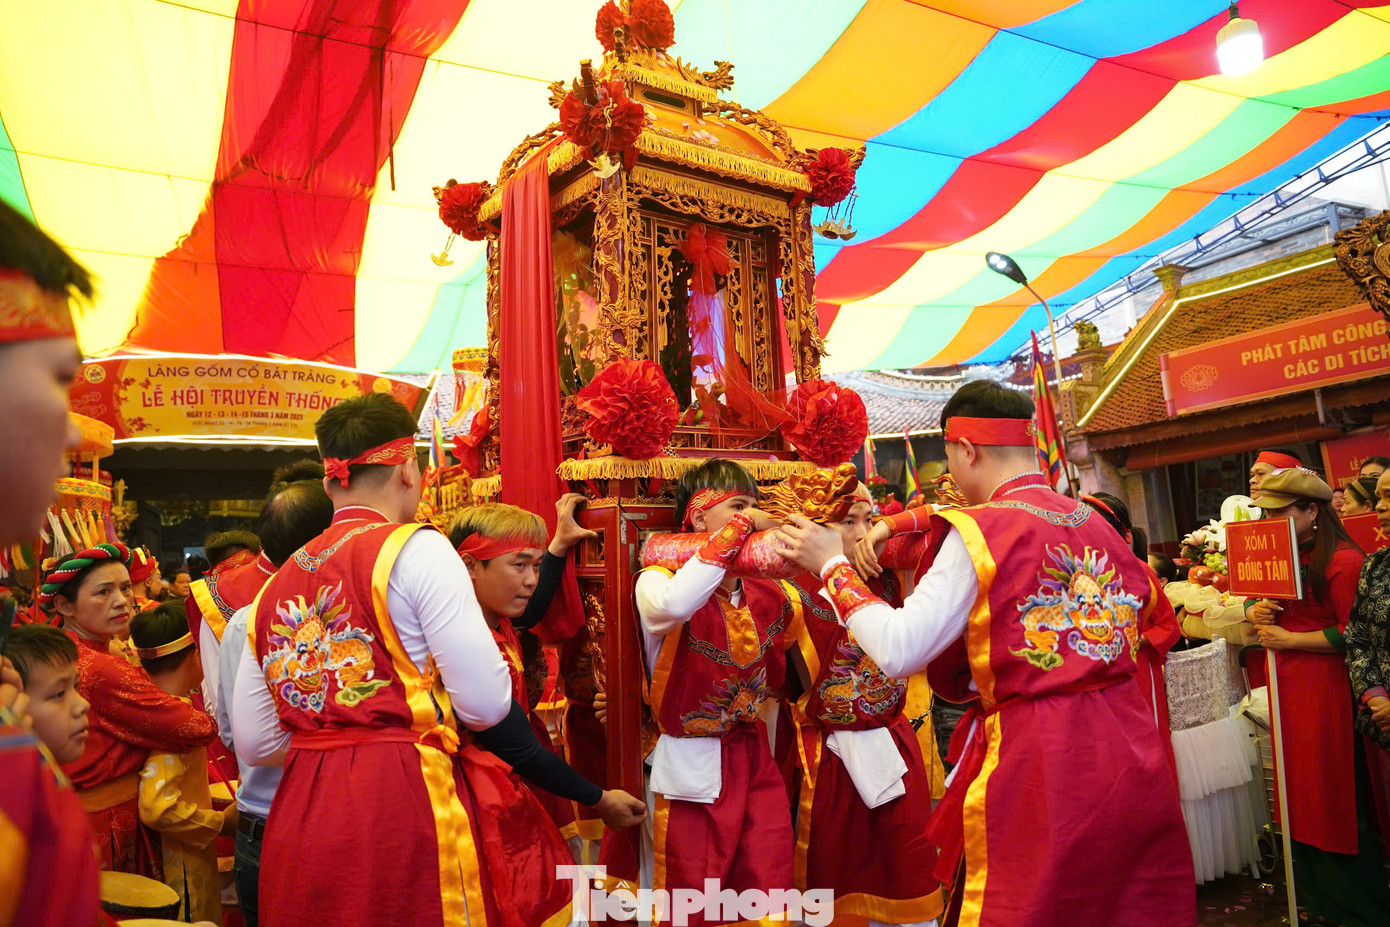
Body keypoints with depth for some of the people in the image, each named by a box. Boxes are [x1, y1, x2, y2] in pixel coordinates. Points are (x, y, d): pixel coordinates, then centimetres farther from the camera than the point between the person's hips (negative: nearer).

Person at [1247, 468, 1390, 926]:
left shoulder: (1343, 559, -13)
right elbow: (1254, 602, 22)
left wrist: (1289, 639, -14)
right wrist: (1254, 611, 0)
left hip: (1324, 686, -8)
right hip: (1285, 686, 8)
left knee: (1332, 795, 1)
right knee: (1297, 790, 14)